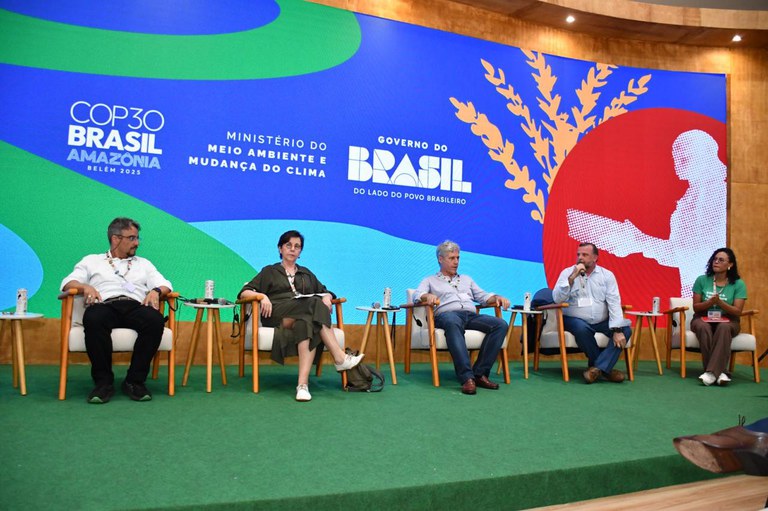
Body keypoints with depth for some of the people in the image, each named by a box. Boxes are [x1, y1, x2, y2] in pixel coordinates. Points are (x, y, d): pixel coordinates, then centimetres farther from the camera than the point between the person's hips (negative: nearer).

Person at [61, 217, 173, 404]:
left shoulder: (143, 264, 32)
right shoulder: (92, 261, 27)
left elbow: (165, 285, 19)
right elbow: (68, 283, 13)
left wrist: (156, 291, -5)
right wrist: (85, 286, -9)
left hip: (135, 306, 1)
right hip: (104, 306, -1)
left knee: (155, 320, -35)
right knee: (93, 319, -39)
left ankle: (135, 380, -24)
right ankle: (103, 381, -24)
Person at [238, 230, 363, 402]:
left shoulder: (306, 274, 32)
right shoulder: (269, 271, 24)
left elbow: (325, 292, 29)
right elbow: (244, 292, 14)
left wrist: (327, 298, 3)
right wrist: (262, 295, -8)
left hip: (307, 315, 3)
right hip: (277, 315, -2)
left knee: (307, 324, -39)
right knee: (314, 304, -34)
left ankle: (303, 384, -52)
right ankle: (340, 358, -41)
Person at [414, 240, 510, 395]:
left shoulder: (467, 279, 37)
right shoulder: (430, 280, 25)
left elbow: (483, 297, 28)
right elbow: (417, 295, 5)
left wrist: (497, 298, 5)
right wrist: (428, 296, -18)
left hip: (471, 315, 5)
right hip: (447, 314, -5)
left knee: (500, 324, -25)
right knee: (453, 323, -43)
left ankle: (480, 373, -27)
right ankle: (467, 378, -49)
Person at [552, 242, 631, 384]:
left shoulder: (607, 275, 5)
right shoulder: (567, 273, 1)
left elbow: (614, 302, -5)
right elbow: (557, 299, -12)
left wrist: (617, 330, -17)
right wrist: (572, 277, -20)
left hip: (602, 322, 3)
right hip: (575, 320, -2)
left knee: (625, 330, -21)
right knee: (581, 328, -34)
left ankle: (597, 367, -21)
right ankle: (605, 368, -14)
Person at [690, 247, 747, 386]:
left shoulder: (738, 284, -1)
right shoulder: (702, 280, 1)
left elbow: (737, 311, -7)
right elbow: (696, 307, 1)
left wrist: (720, 302, -24)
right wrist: (710, 302, -20)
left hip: (727, 320, 0)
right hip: (703, 318, 1)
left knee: (724, 327, -37)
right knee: (703, 328, -36)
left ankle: (712, 371, -41)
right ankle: (718, 371, -34)